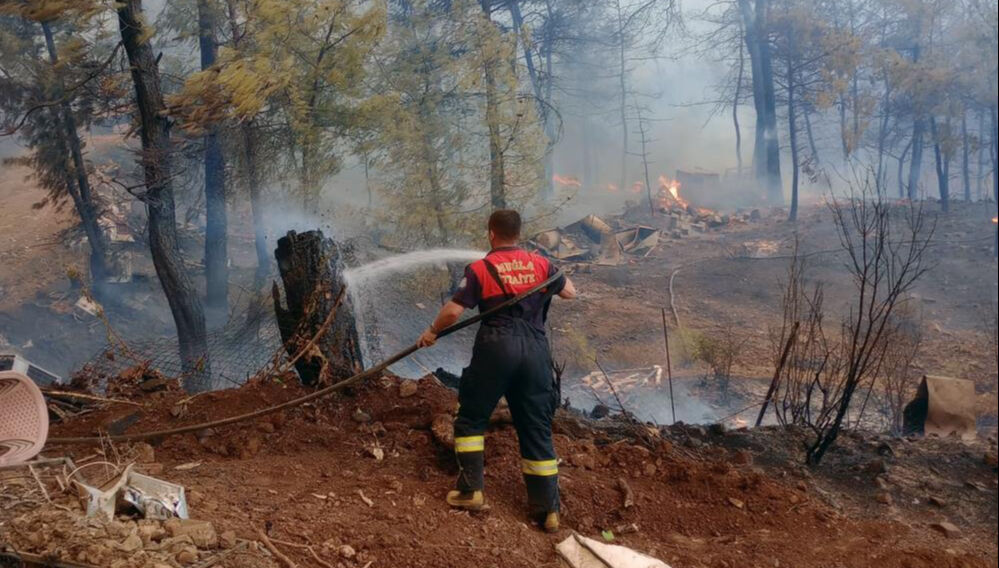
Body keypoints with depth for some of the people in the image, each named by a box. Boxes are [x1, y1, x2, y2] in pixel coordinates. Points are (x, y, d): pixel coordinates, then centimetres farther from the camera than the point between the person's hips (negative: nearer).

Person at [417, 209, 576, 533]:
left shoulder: (480, 269, -1)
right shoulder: (540, 264, 8)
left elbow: (453, 311, -7)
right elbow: (570, 293, 21)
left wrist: (432, 332, 11)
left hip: (496, 348, -3)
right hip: (535, 351, 3)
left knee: (471, 418, 15)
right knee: (537, 430, 9)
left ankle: (470, 490, 10)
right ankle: (547, 509, 11)